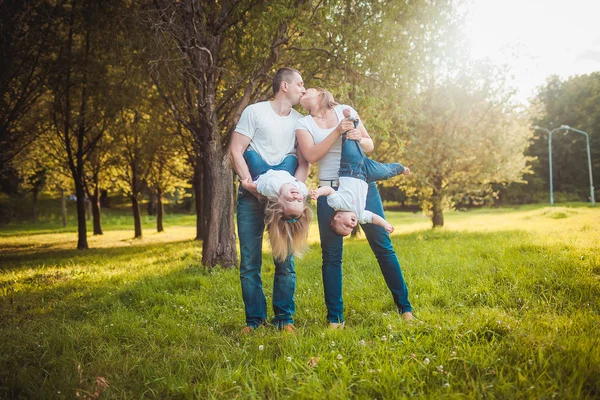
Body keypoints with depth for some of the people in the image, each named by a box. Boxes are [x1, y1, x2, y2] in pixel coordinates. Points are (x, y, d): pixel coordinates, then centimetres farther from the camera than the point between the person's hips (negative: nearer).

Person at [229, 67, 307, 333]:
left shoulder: (299, 121, 12)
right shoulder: (255, 112, 0)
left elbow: (304, 162, 9)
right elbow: (235, 151, -5)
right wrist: (253, 187, -13)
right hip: (252, 197, -3)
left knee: (285, 259, 1)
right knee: (249, 261, -1)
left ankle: (284, 317, 13)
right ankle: (254, 318, 10)